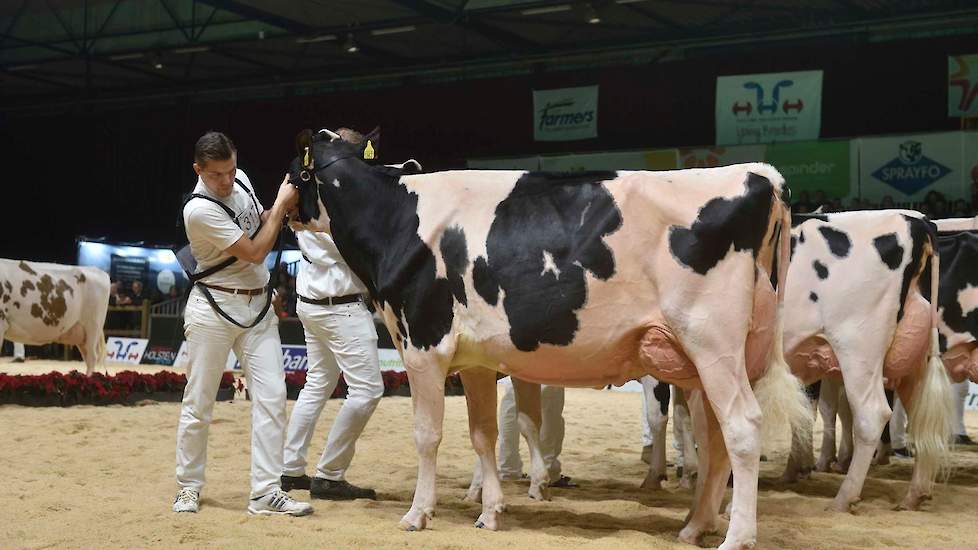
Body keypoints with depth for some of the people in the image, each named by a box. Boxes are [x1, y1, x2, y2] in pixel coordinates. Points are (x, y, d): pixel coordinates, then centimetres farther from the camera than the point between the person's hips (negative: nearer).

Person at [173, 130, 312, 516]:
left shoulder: (241, 180, 3)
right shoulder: (199, 210, -20)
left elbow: (261, 222, 19)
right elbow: (255, 252, -17)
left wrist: (282, 206, -2)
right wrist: (281, 205, -12)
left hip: (258, 307, 6)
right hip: (214, 307, -6)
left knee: (272, 395, -4)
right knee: (199, 403, 2)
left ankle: (266, 493, -3)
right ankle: (188, 488, 18)